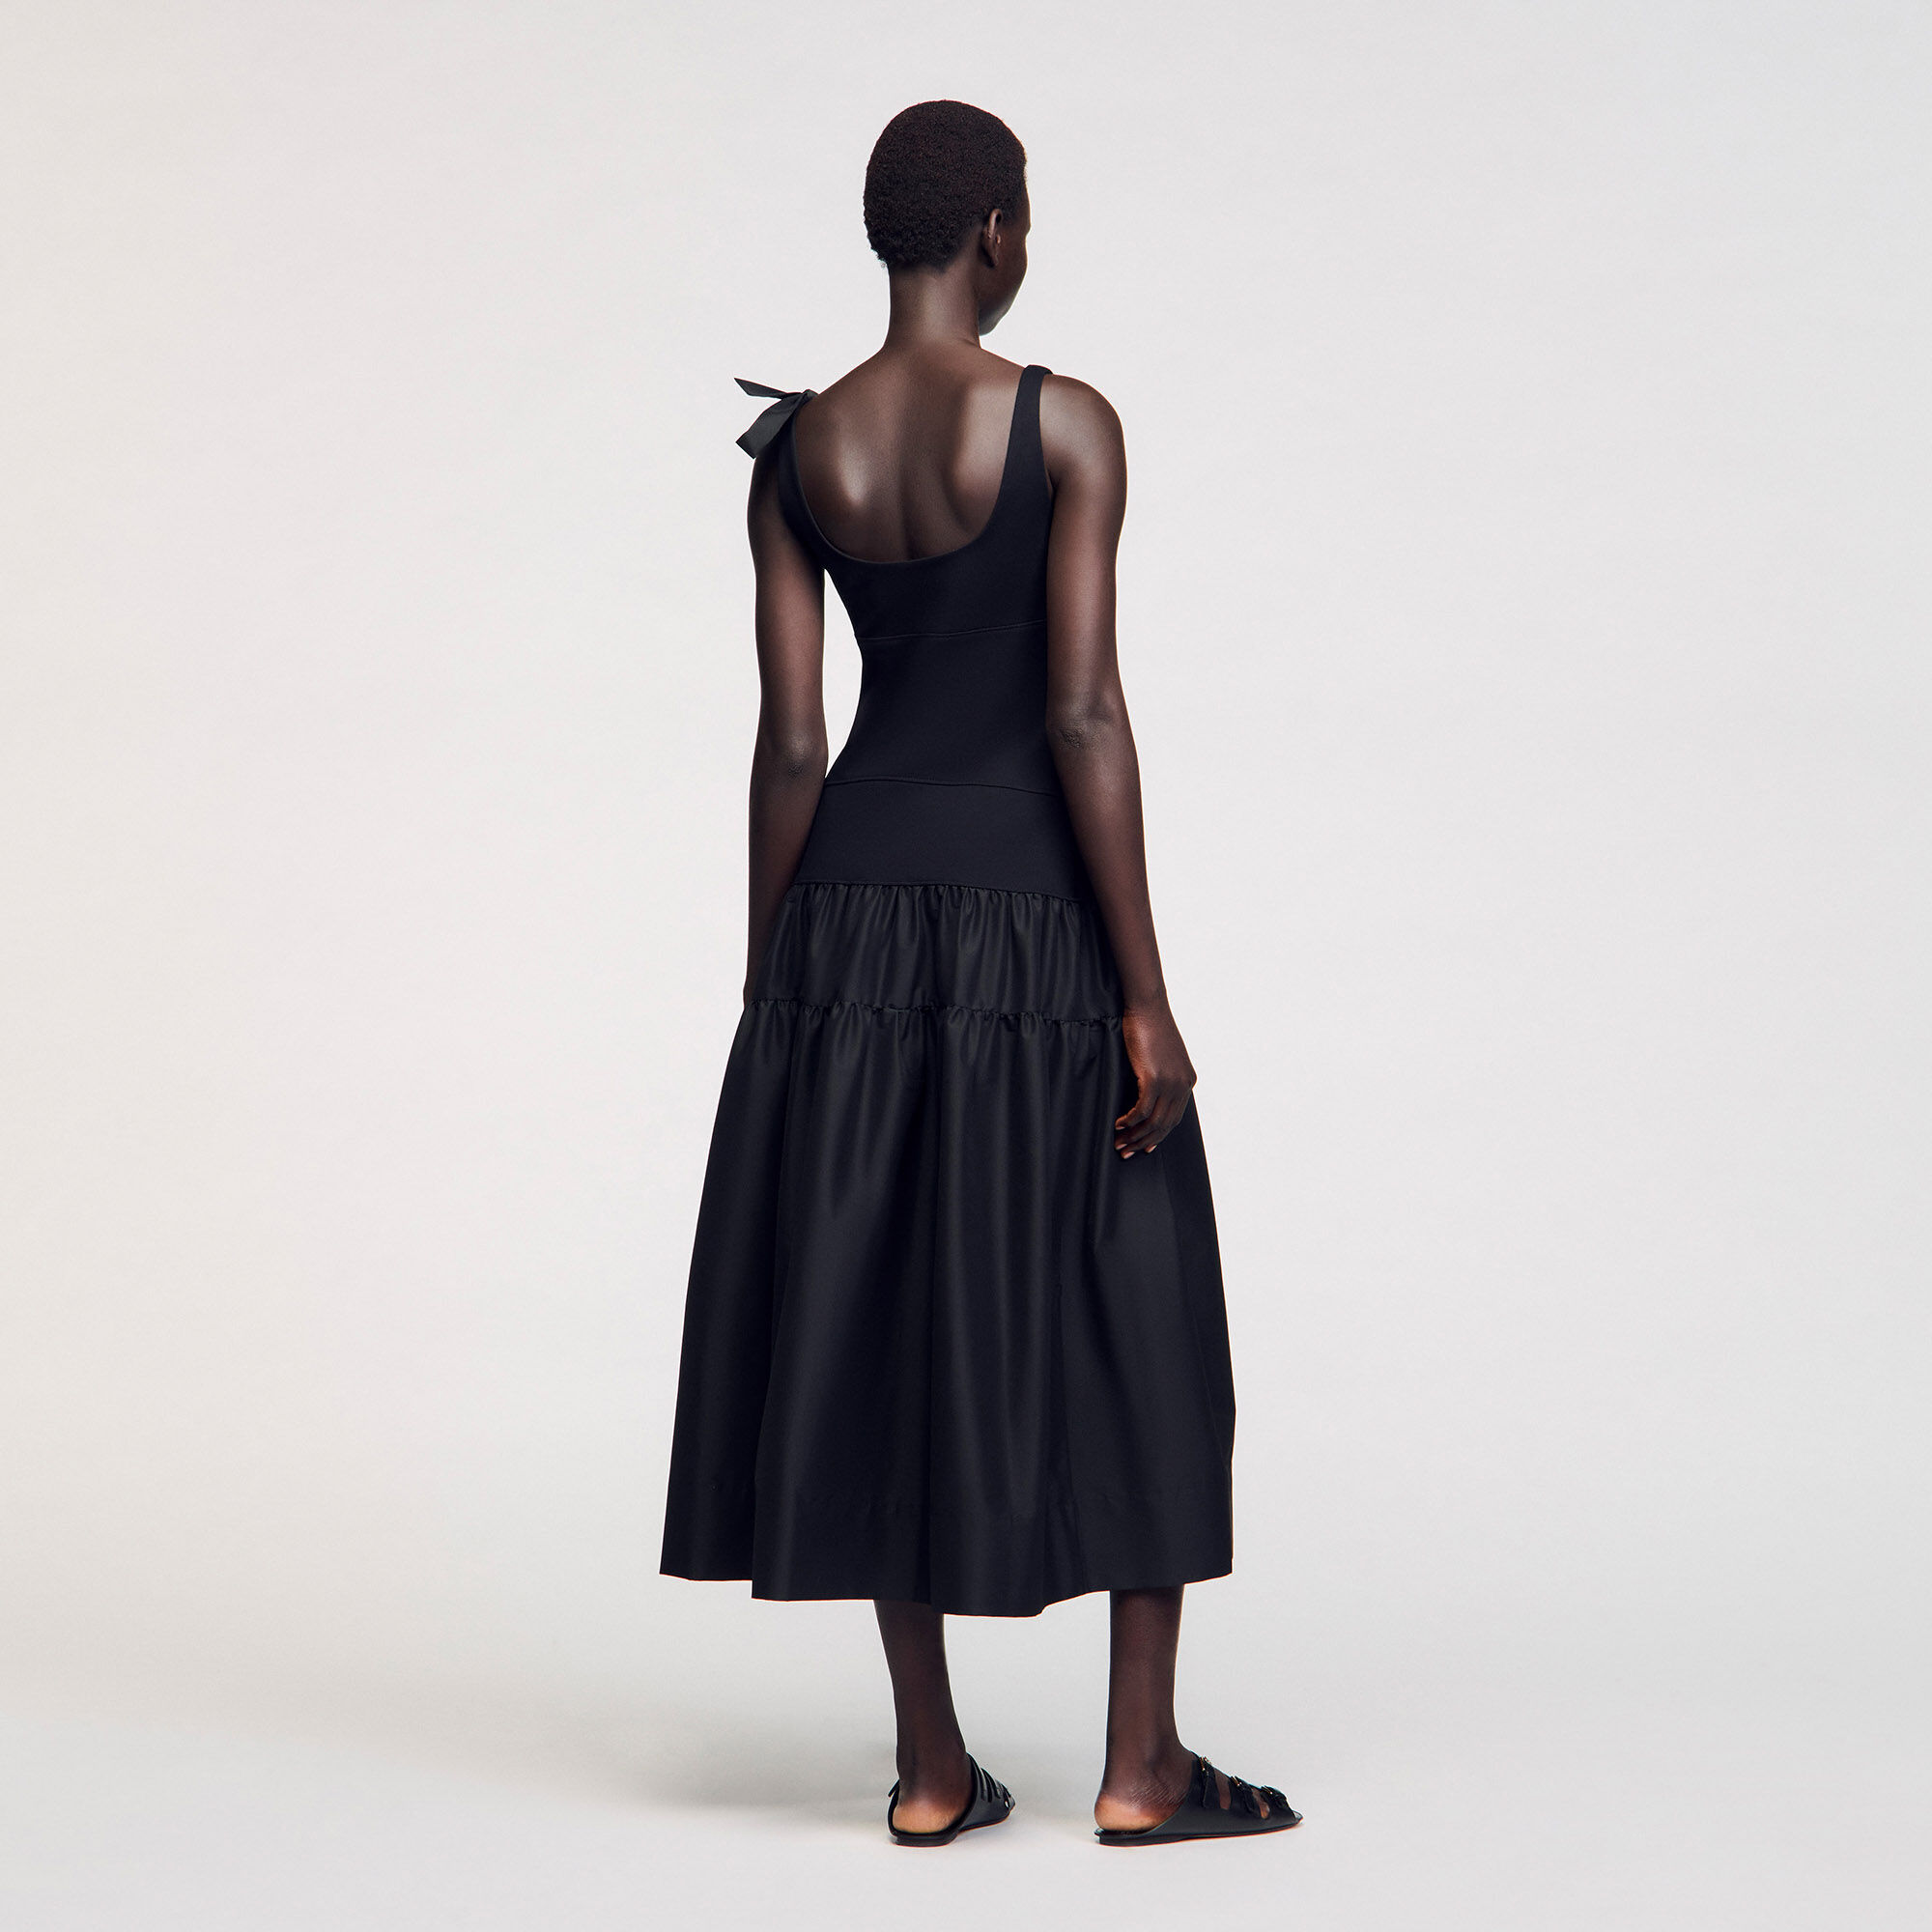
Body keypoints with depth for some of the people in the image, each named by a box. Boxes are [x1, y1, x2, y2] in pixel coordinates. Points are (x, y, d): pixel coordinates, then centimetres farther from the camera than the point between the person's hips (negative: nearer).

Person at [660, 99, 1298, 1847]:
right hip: (1035, 918, -4)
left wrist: (765, 1004, 8)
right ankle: (1143, 1762, 11)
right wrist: (1147, 995, -12)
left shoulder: (793, 451, 2)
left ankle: (932, 1766, 14)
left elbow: (791, 743, 2)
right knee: (1129, 1322, 8)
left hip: (856, 915, 4)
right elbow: (1085, 716, -16)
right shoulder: (1069, 425, -11)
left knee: (884, 1323, 10)